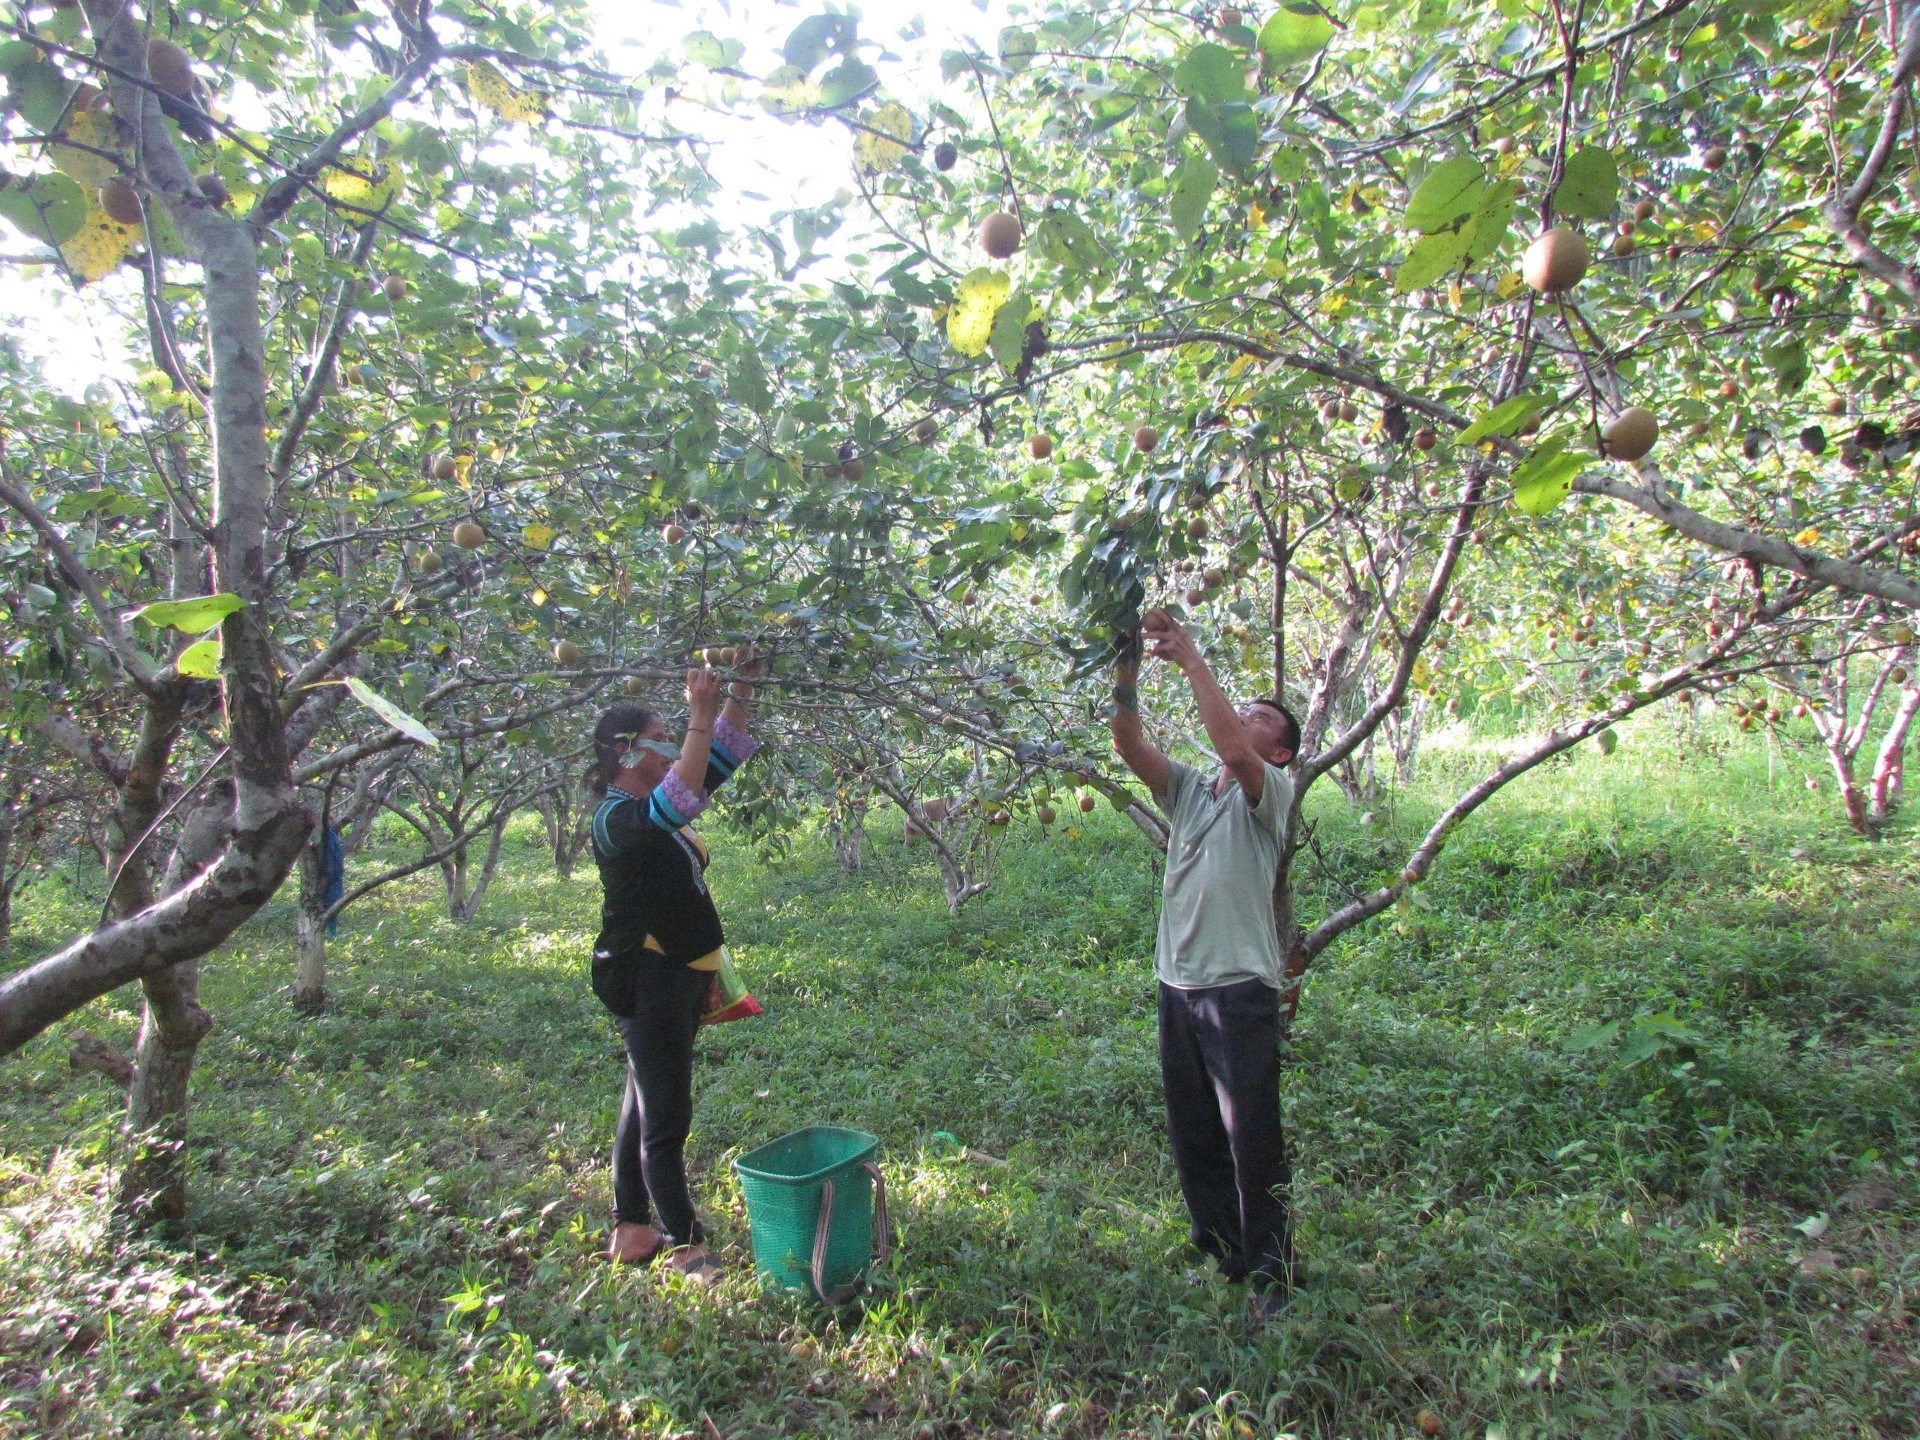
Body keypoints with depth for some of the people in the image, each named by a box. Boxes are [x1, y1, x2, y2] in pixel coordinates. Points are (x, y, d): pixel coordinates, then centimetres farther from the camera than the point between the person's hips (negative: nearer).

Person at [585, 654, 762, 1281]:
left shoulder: (654, 810, 9)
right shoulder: (615, 818, -18)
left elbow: (719, 760, 13)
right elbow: (678, 801, -37)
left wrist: (741, 690, 4)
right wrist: (699, 714, -35)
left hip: (681, 978, 10)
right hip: (648, 981, -10)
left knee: (644, 1109, 18)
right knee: (665, 1118, -1)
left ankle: (632, 1231, 30)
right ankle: (686, 1247, 10)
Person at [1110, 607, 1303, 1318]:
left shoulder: (1270, 791, -3)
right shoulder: (1186, 788, 12)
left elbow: (1233, 752, -24)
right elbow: (1131, 745, -2)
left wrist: (1191, 660, -21)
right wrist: (1128, 666, -14)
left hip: (1240, 988, -6)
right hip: (1177, 985, 6)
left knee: (1252, 1139, 2)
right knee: (1193, 1139, 15)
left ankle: (1272, 1273, 18)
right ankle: (1224, 1258, 31)